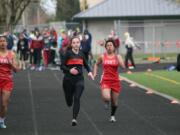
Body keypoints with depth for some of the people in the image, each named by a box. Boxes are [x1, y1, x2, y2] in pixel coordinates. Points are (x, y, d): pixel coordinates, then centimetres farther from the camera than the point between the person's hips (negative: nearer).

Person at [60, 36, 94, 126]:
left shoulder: (81, 54, 7)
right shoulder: (68, 53, -5)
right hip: (68, 80, -2)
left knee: (77, 98, -18)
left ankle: (74, 119, -21)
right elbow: (62, 66, -8)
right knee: (69, 102, 11)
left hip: (79, 79, 2)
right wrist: (69, 70, -26)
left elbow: (86, 65, 22)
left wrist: (89, 72, 3)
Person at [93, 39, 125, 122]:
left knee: (114, 101, 9)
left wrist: (117, 56, -19)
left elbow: (123, 66, -16)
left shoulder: (117, 56, 0)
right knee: (106, 98, -25)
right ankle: (106, 102, 14)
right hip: (105, 80, -1)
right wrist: (94, 73, 7)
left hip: (115, 81, 1)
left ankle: (112, 115, 35)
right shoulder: (102, 57, 1)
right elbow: (96, 64, 20)